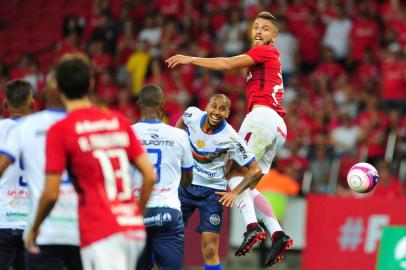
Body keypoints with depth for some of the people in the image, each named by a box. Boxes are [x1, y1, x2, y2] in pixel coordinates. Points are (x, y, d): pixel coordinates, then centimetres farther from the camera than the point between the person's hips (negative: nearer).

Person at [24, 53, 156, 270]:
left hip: (100, 235, -6)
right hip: (135, 230, 6)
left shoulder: (59, 131, -4)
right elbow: (150, 175, 9)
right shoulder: (119, 122, 11)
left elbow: (51, 193, -6)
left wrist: (34, 228, 10)